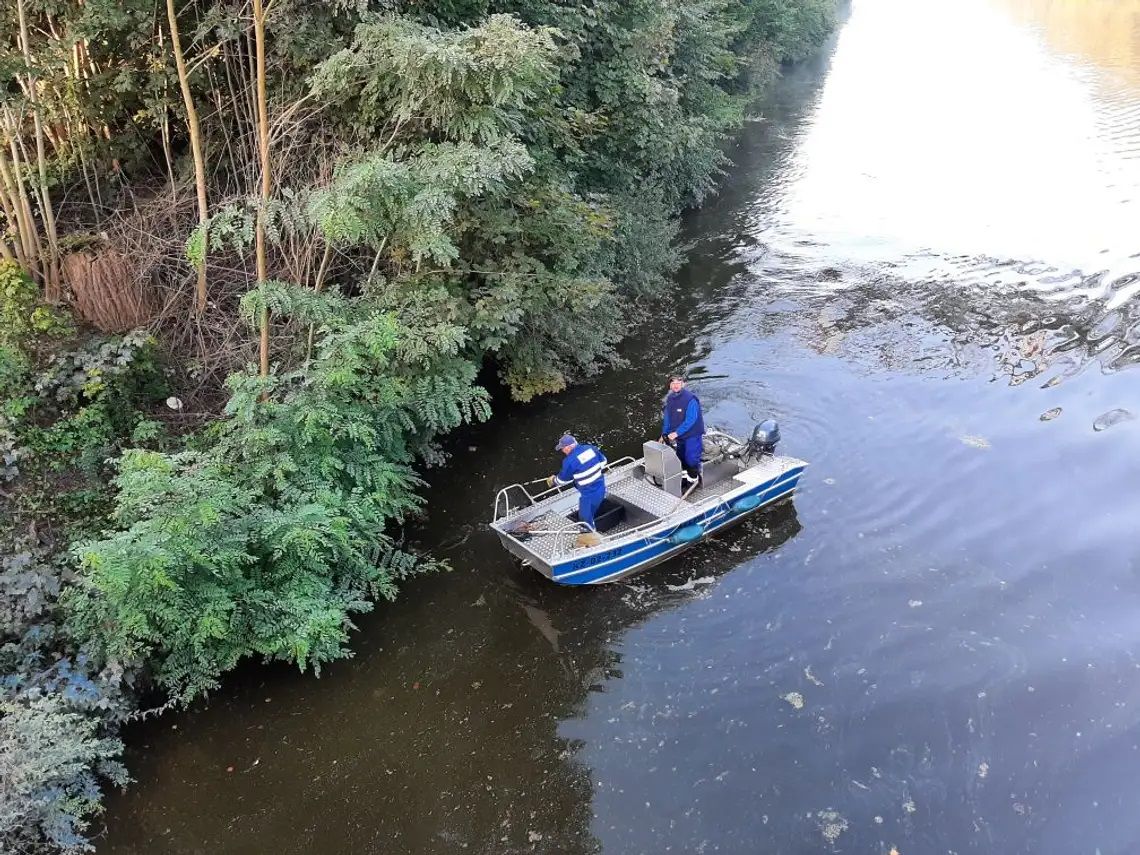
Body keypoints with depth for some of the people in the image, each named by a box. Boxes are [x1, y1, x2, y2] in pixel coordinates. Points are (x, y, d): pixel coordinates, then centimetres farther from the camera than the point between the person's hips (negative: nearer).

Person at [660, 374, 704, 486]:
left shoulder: (690, 399, -22)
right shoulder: (670, 399, 1)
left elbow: (690, 420, -27)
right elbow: (667, 418, 10)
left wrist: (676, 433, -29)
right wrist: (664, 434, 7)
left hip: (692, 435, -7)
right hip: (678, 436, 7)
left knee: (691, 458, -7)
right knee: (681, 457, 17)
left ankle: (694, 478, 14)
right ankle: (685, 475, 35)